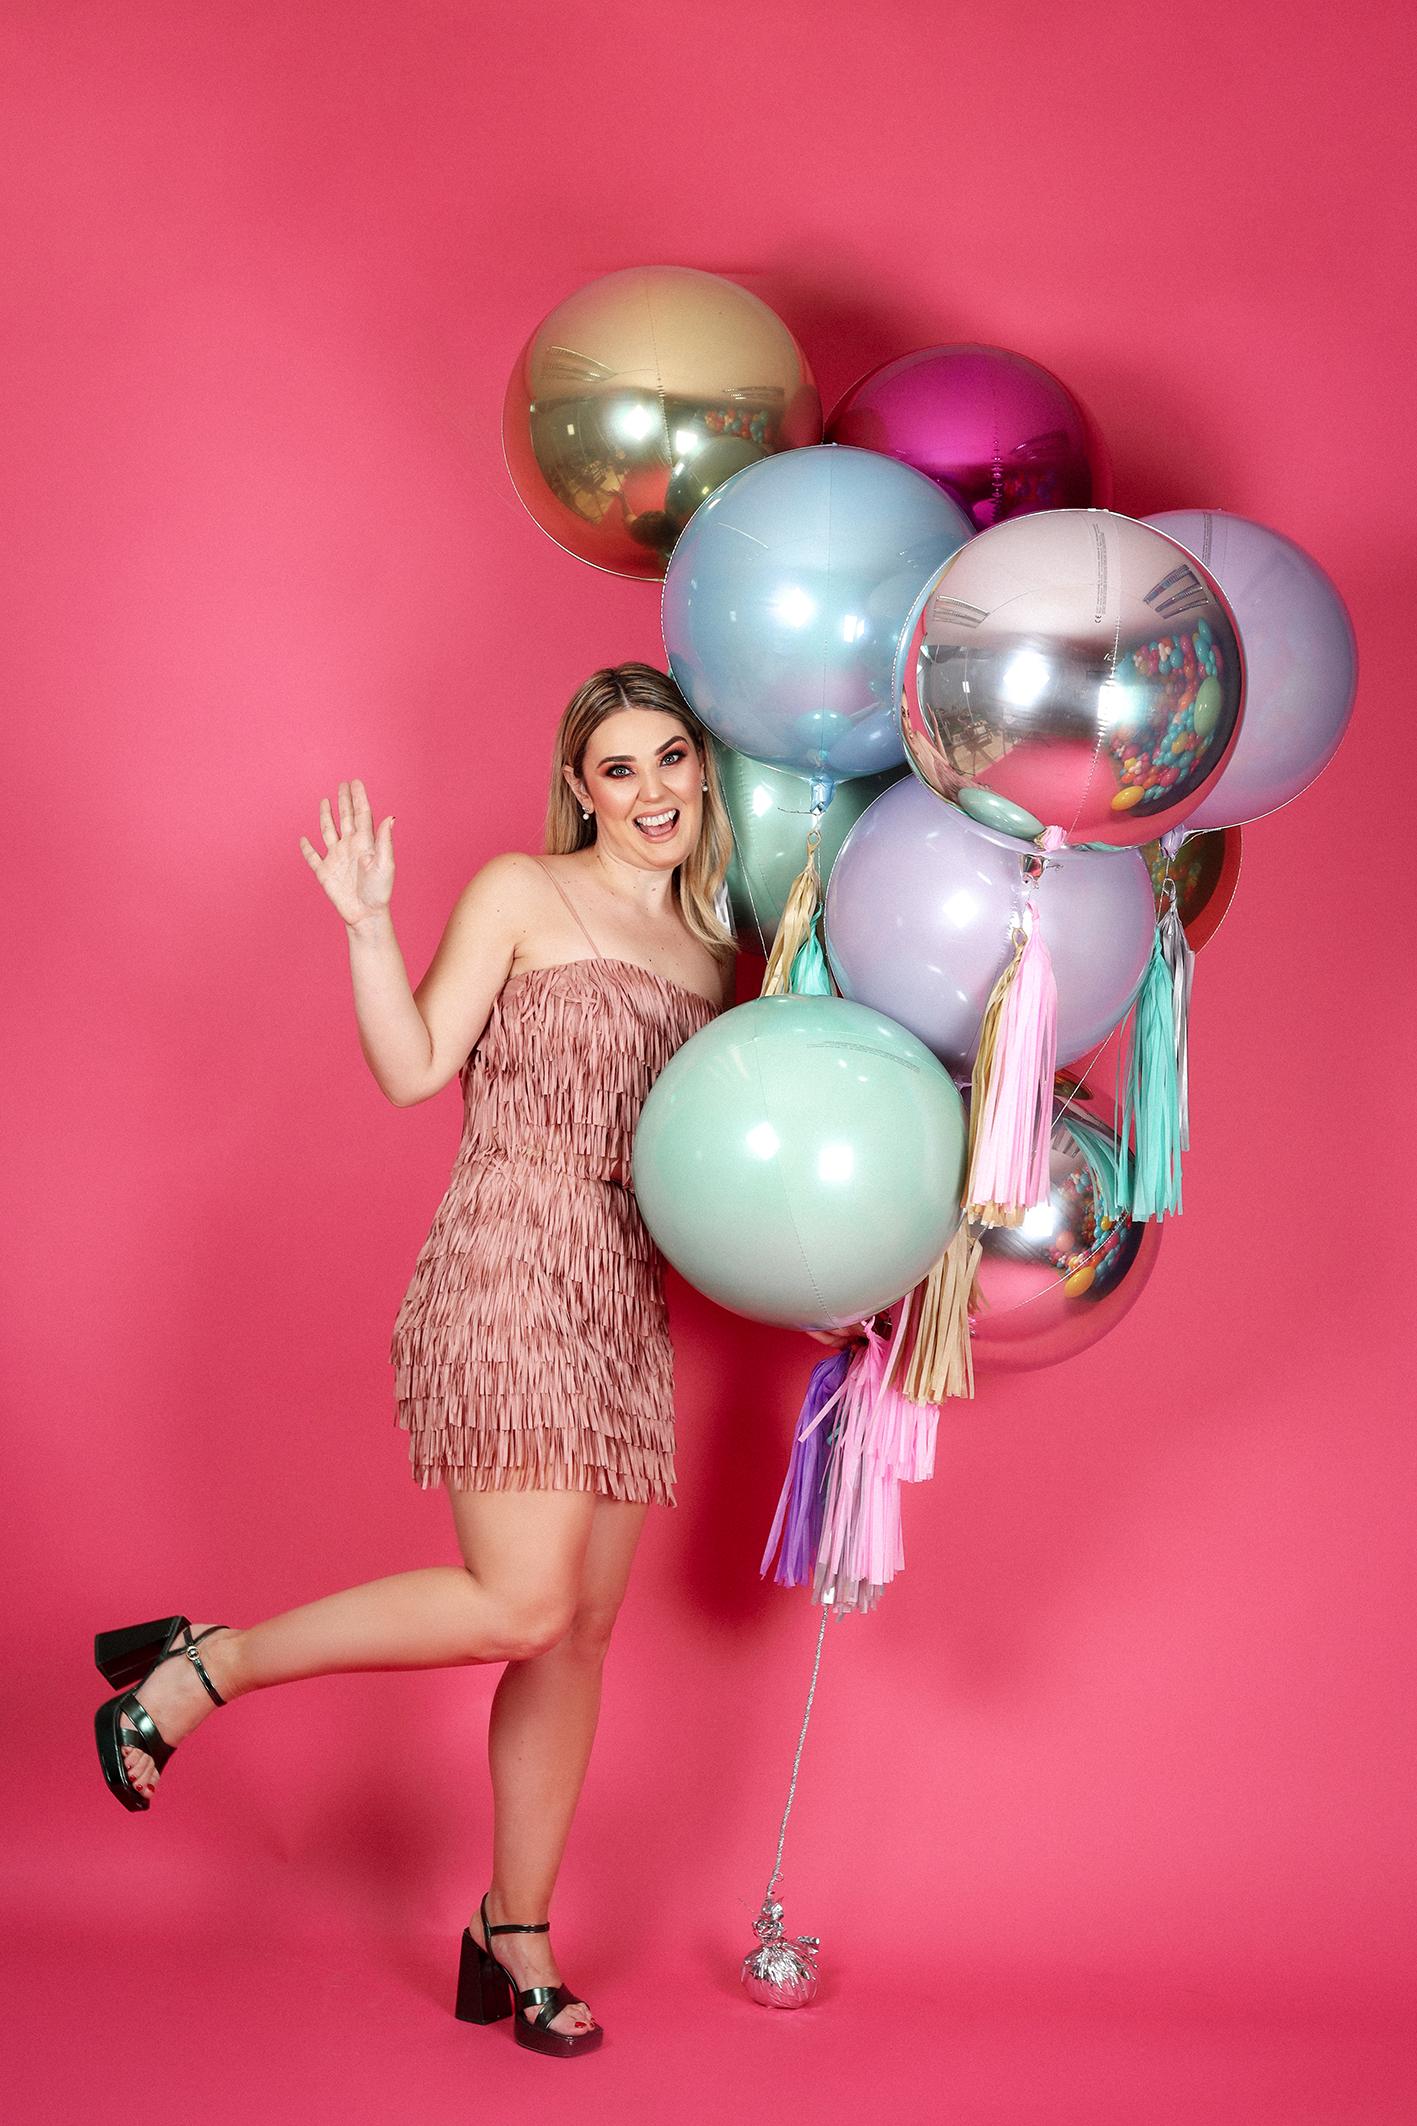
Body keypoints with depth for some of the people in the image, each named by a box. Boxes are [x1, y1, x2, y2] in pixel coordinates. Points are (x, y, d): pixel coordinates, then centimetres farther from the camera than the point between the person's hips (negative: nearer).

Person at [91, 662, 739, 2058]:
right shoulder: (520, 894, 1)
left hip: (627, 1303, 7)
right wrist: (367, 928, -18)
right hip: (508, 1274, -6)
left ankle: (515, 1938, 16)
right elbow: (413, 1069, -6)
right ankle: (193, 1668, -2)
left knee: (583, 1630, 5)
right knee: (521, 1604, -18)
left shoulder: (711, 947, 18)